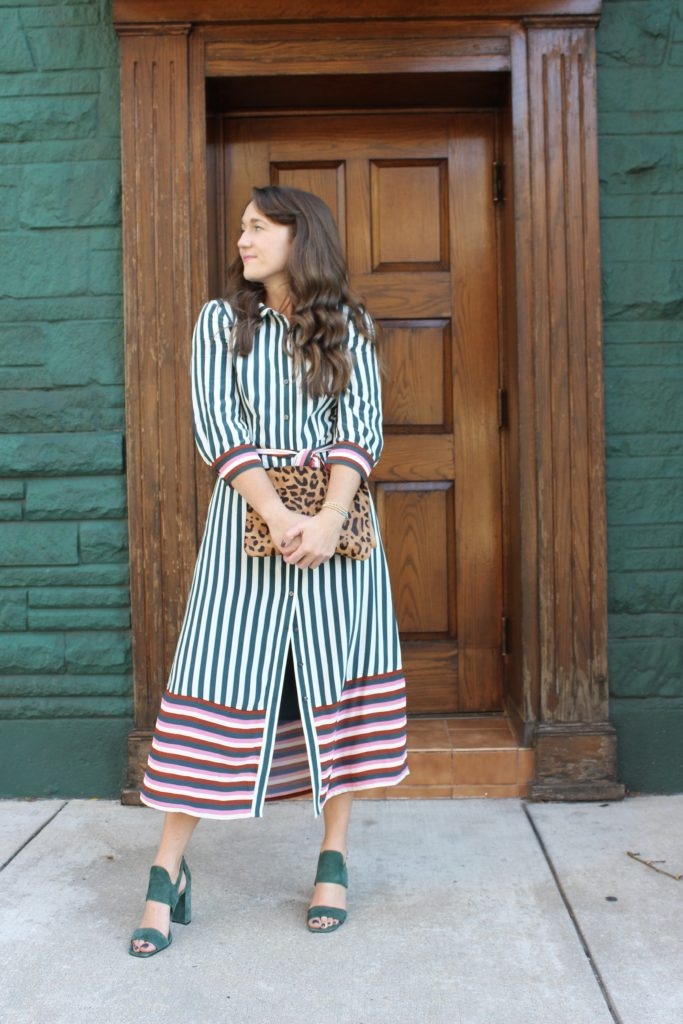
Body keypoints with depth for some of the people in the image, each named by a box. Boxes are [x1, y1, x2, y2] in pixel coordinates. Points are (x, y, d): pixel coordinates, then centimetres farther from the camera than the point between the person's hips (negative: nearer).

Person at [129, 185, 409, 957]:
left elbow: (362, 428, -1)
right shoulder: (220, 322, 8)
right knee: (217, 682, -2)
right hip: (246, 516, -1)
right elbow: (217, 428, -3)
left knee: (338, 683, 3)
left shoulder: (349, 326, 9)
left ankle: (334, 861, 18)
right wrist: (276, 514, -17)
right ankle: (169, 871, 9)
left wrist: (329, 518, -17)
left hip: (338, 521, 1)